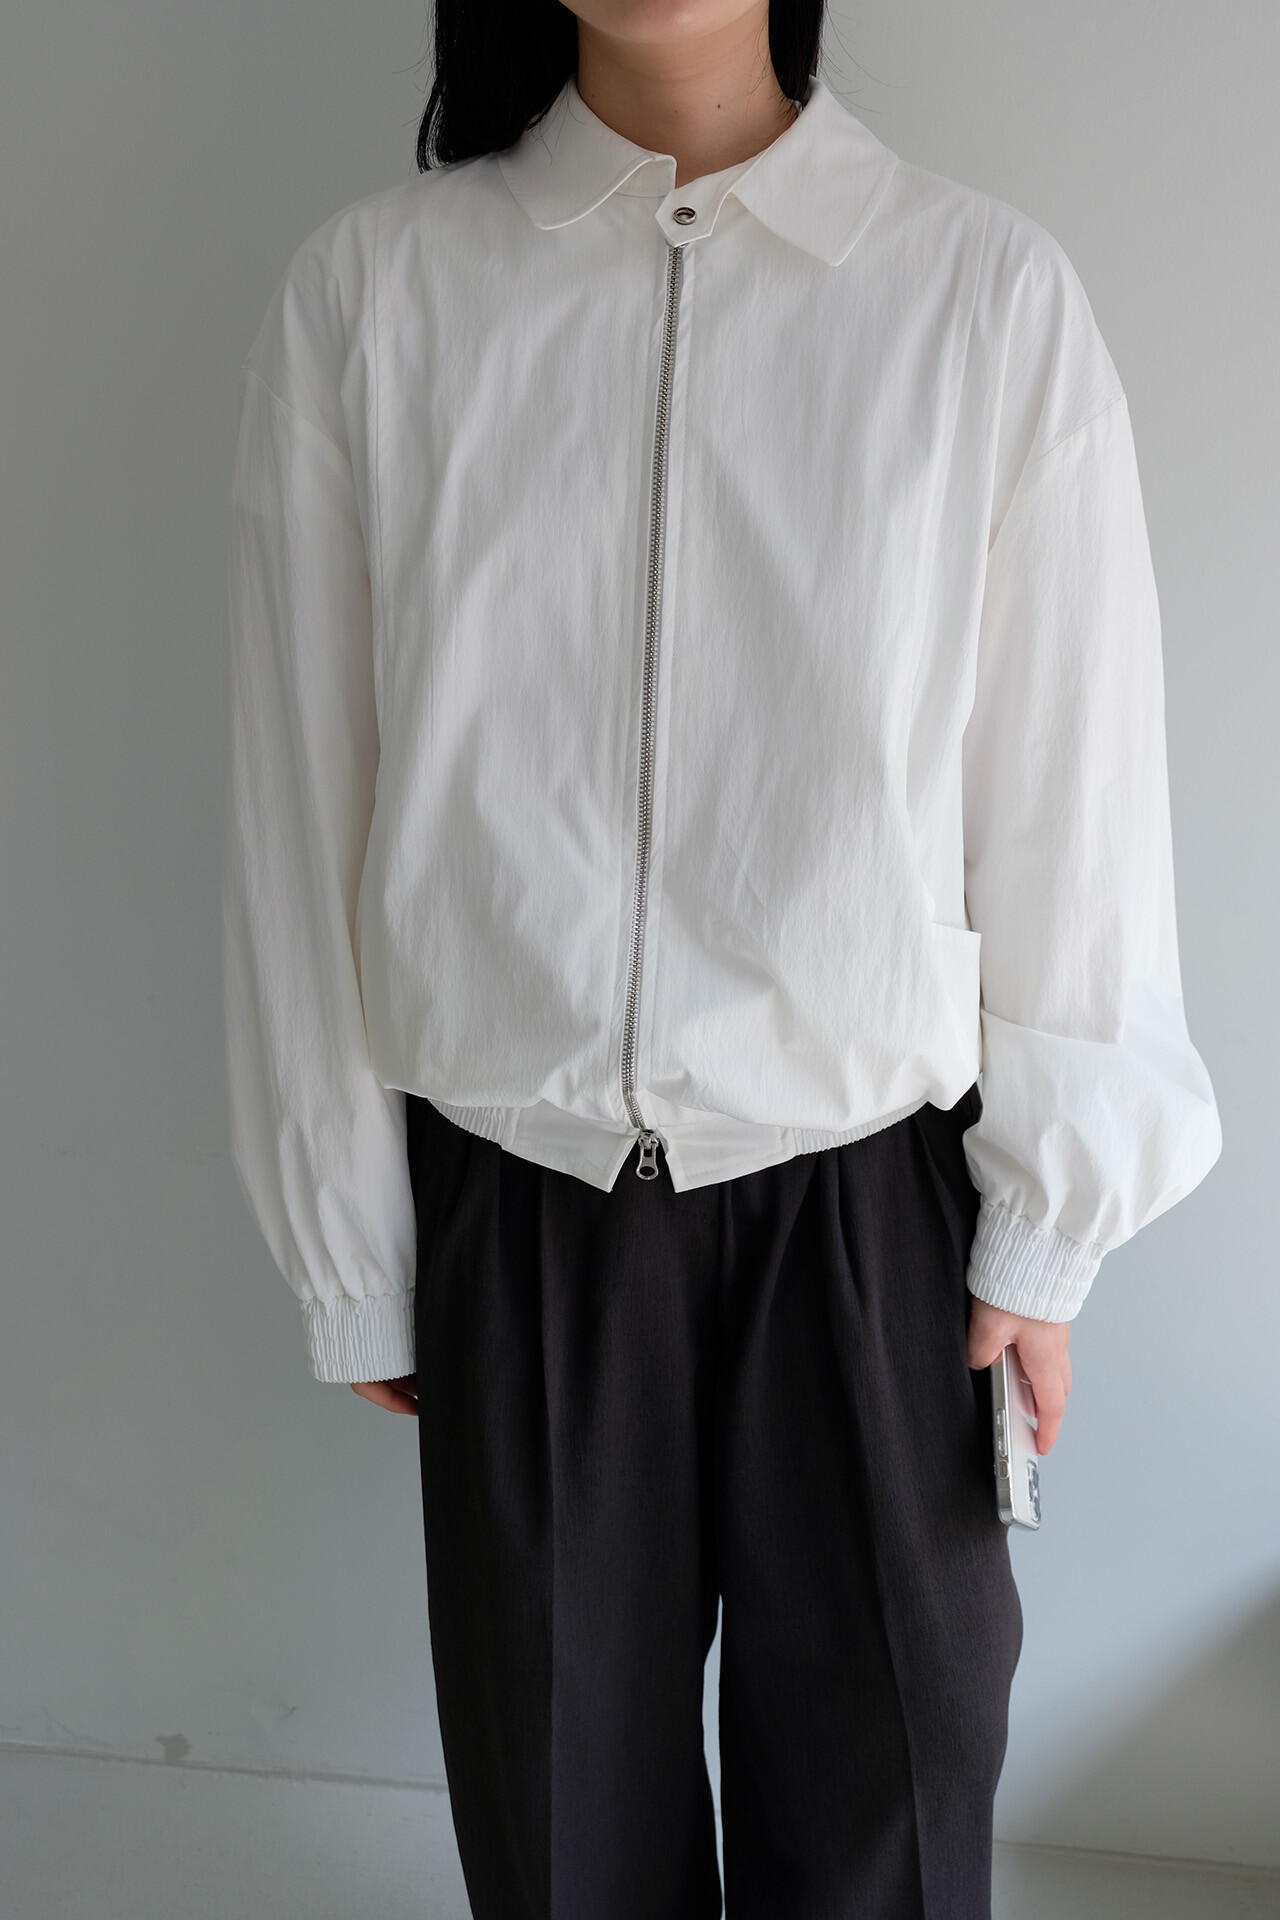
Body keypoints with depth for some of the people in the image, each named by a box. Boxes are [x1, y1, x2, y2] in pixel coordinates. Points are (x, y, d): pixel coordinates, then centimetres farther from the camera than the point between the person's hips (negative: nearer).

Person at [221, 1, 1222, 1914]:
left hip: (871, 1207, 0)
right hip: (516, 1213, 1)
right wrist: (351, 1253, 4)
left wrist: (1045, 1232, 2)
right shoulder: (365, 296, -4)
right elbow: (309, 805, 0)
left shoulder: (992, 296, -6)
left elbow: (1066, 801, -1)